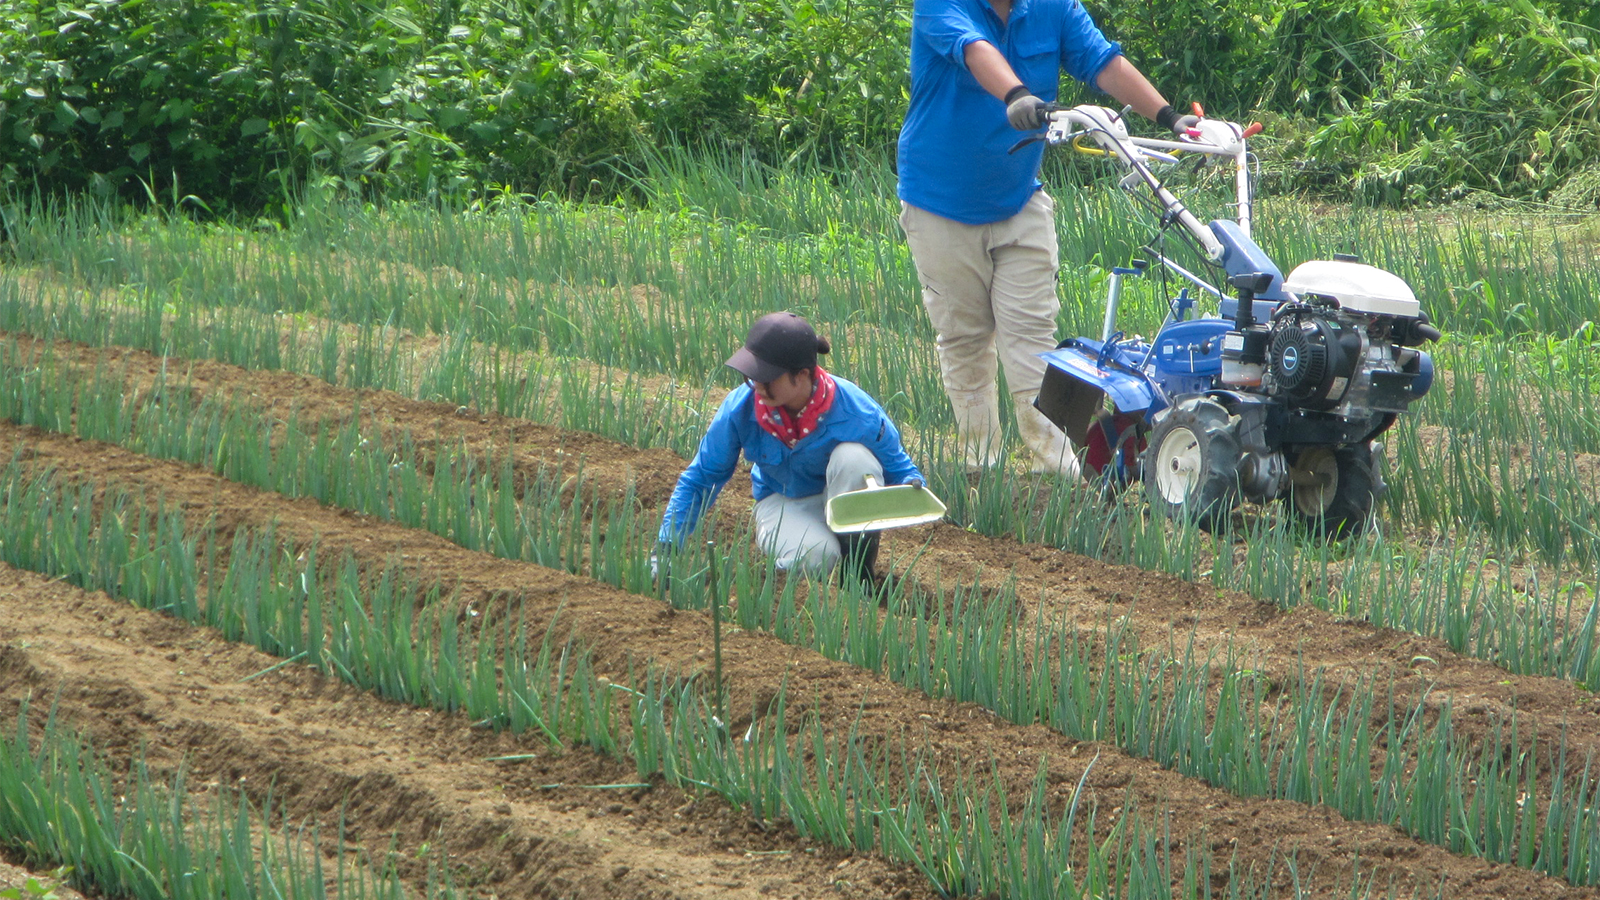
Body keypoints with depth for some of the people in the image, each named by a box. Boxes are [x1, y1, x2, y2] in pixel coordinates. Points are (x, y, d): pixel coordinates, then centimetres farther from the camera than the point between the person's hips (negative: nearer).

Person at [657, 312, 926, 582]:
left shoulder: (856, 412, -27)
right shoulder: (740, 408, -22)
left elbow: (899, 469, -11)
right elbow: (699, 481, -9)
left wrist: (912, 489, -37)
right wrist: (666, 550, -13)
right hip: (782, 506, 0)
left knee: (853, 457, -34)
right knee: (815, 558, -34)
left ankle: (859, 570, -17)